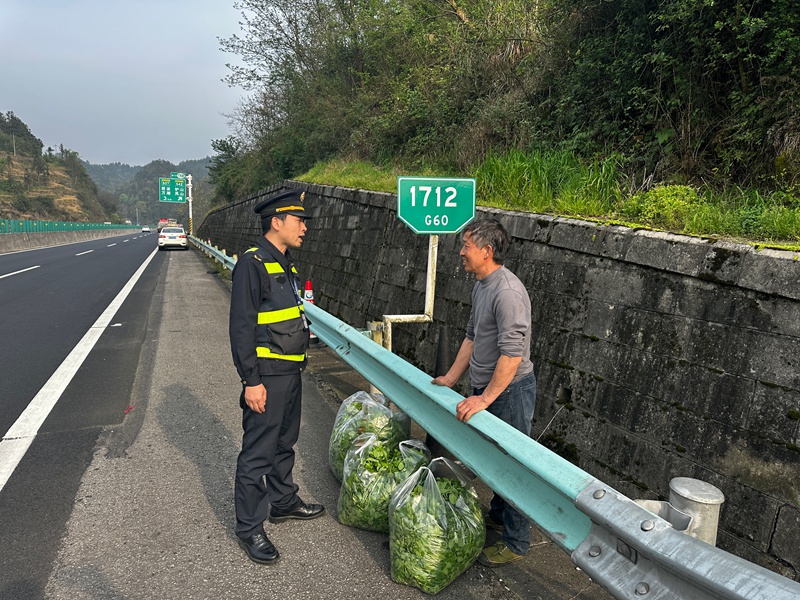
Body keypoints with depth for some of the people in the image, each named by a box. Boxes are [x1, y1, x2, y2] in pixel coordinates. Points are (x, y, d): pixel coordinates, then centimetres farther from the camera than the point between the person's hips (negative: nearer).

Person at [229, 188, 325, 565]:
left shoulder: (285, 265, 13)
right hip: (266, 376, -9)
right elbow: (241, 328, -20)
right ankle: (249, 527, 15)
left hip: (290, 373, 10)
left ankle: (283, 502, 39)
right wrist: (250, 381, -21)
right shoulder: (252, 264, -16)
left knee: (284, 443, 22)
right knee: (257, 453, 1)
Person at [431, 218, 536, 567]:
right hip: (486, 387, 10)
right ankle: (498, 515, 42)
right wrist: (451, 378, 17)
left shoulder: (507, 291, -23)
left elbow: (512, 353, -28)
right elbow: (472, 336, 18)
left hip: (509, 390, -10)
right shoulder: (481, 286, 9)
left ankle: (515, 543, 17)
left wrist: (485, 398, -26)